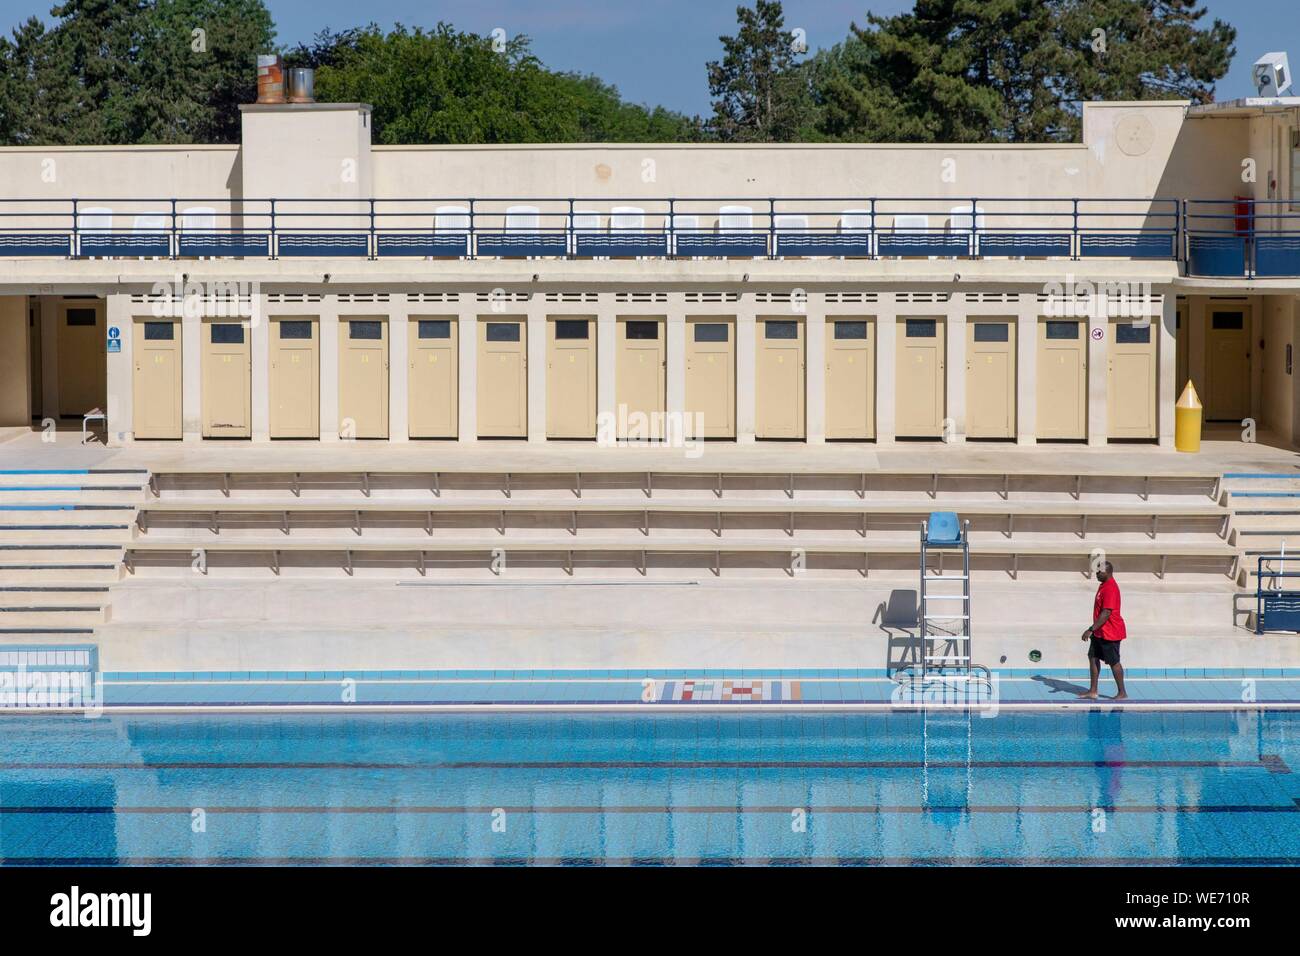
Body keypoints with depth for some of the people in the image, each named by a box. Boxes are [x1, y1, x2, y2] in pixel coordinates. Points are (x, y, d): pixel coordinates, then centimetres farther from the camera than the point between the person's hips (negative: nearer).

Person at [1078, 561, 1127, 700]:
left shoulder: (1110, 589, -22)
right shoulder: (1103, 585, 11)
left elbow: (1106, 613, -27)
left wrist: (1091, 630, -27)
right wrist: (1094, 630, 23)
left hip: (1110, 633, -10)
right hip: (1100, 632, 10)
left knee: (1114, 662, -2)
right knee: (1093, 658, 11)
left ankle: (1122, 693, 7)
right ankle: (1093, 691, 17)